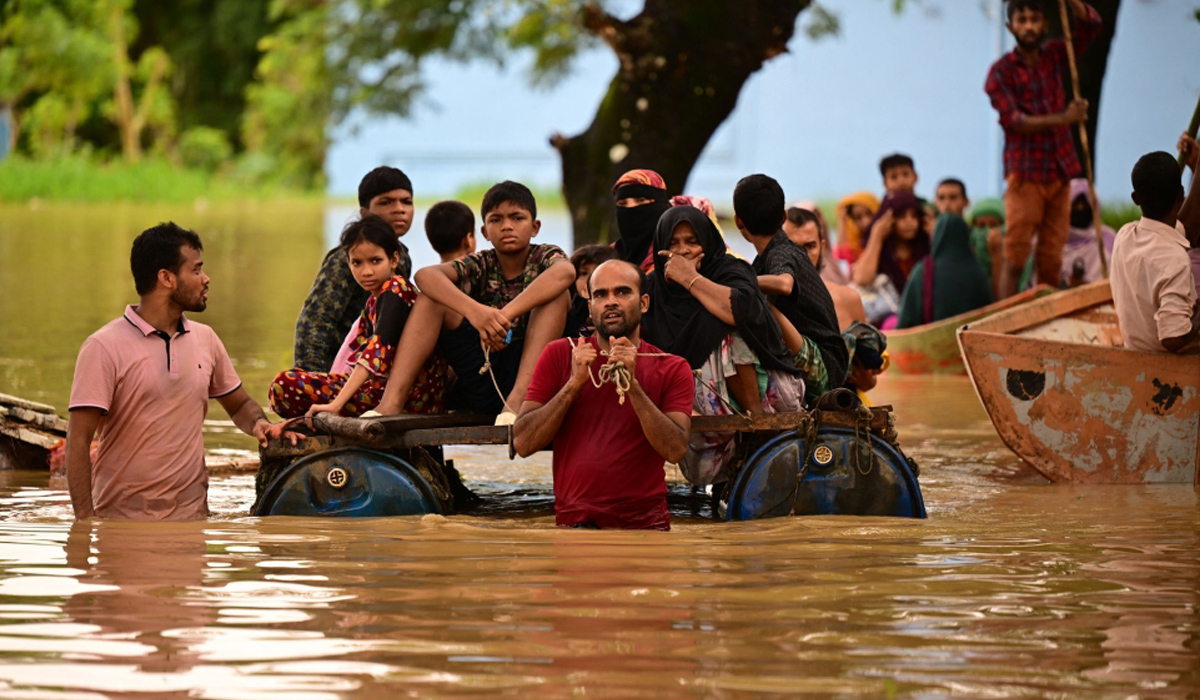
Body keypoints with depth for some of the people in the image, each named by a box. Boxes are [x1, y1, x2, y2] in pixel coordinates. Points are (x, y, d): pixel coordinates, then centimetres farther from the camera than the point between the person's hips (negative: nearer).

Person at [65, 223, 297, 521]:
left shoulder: (205, 339, 12)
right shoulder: (105, 347, -6)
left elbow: (239, 404, 27)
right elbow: (79, 440, -10)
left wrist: (259, 424, 2)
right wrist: (84, 520, -18)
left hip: (191, 516, 4)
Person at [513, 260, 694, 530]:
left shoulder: (672, 369, 9)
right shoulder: (560, 355, 11)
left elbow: (676, 450, -7)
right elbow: (523, 444, 2)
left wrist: (632, 384, -14)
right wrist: (575, 384, -7)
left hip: (645, 527, 0)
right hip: (574, 525, 0)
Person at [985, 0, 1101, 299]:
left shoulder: (1054, 56, 11)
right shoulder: (1002, 71, -4)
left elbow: (1090, 25, 5)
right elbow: (1013, 120, -13)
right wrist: (1062, 118, -24)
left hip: (1059, 172, 4)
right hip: (1025, 173, -4)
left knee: (1051, 258, 3)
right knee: (1015, 257, -9)